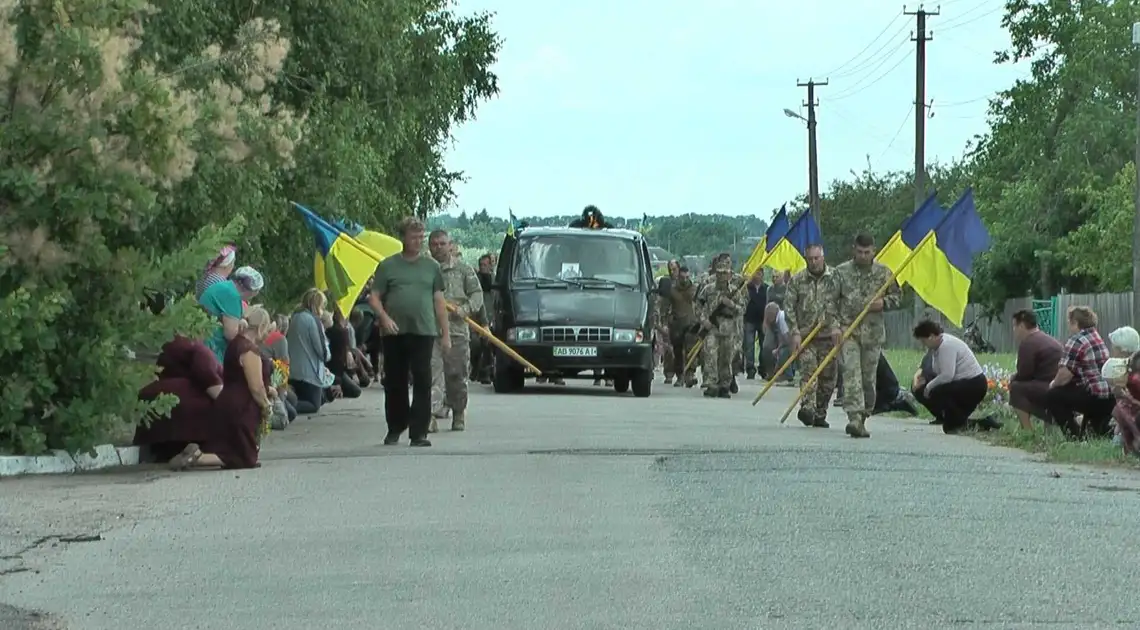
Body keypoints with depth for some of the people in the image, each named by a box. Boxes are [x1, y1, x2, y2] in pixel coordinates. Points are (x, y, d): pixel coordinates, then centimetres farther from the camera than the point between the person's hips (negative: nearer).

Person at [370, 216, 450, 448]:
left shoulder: (431, 266, 12)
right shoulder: (388, 266, 7)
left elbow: (439, 302, 12)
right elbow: (374, 297, 6)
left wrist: (446, 333, 8)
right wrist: (384, 318, -12)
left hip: (424, 332, 0)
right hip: (395, 333, 0)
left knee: (422, 382, -6)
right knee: (394, 383, 7)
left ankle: (419, 432, -4)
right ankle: (395, 428, 21)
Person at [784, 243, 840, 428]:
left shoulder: (835, 278, 3)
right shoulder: (797, 281, 5)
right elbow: (789, 307, 2)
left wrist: (837, 326, -12)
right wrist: (795, 332, -7)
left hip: (828, 336, 1)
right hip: (805, 335, -1)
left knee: (828, 376, 3)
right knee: (809, 371, -17)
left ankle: (820, 414, 15)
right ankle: (807, 407, -29)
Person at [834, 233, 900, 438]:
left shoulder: (884, 273, 6)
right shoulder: (841, 272, 3)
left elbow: (896, 296, 13)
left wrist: (883, 302, -8)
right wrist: (836, 325, -7)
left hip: (874, 332, 2)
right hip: (848, 330, -2)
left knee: (869, 377, 6)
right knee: (851, 374, -15)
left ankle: (863, 417, 17)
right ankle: (854, 418, -25)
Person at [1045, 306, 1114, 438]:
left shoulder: (1076, 340, -7)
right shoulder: (1098, 338, 19)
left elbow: (1064, 376, -11)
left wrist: (1052, 385, 10)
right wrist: (1056, 383, 20)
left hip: (1094, 398, -9)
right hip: (1111, 400, 9)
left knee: (1051, 396, 1)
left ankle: (1074, 434, -2)